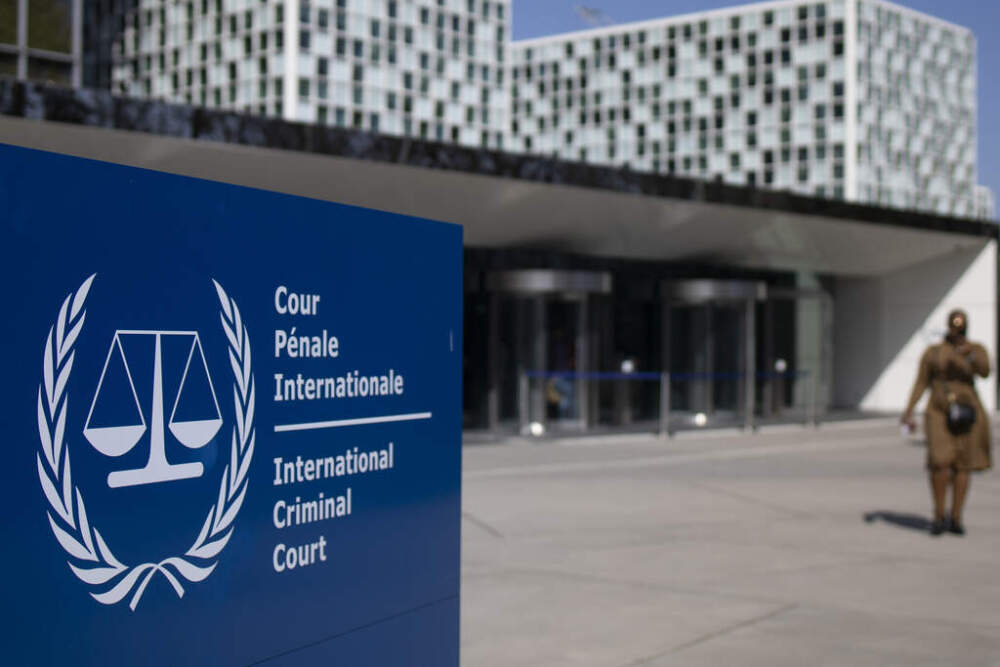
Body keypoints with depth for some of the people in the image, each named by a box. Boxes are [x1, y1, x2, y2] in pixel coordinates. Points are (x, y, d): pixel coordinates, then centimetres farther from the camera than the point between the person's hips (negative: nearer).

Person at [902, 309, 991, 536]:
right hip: (939, 411, -1)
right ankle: (939, 515, 1)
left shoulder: (977, 349, 5)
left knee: (961, 465, 2)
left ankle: (956, 519, 13)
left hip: (966, 412, 1)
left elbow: (985, 371, -16)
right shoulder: (933, 352, 5)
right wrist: (909, 412, -6)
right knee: (940, 461, -16)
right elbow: (920, 384, 4)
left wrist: (971, 354, -35)